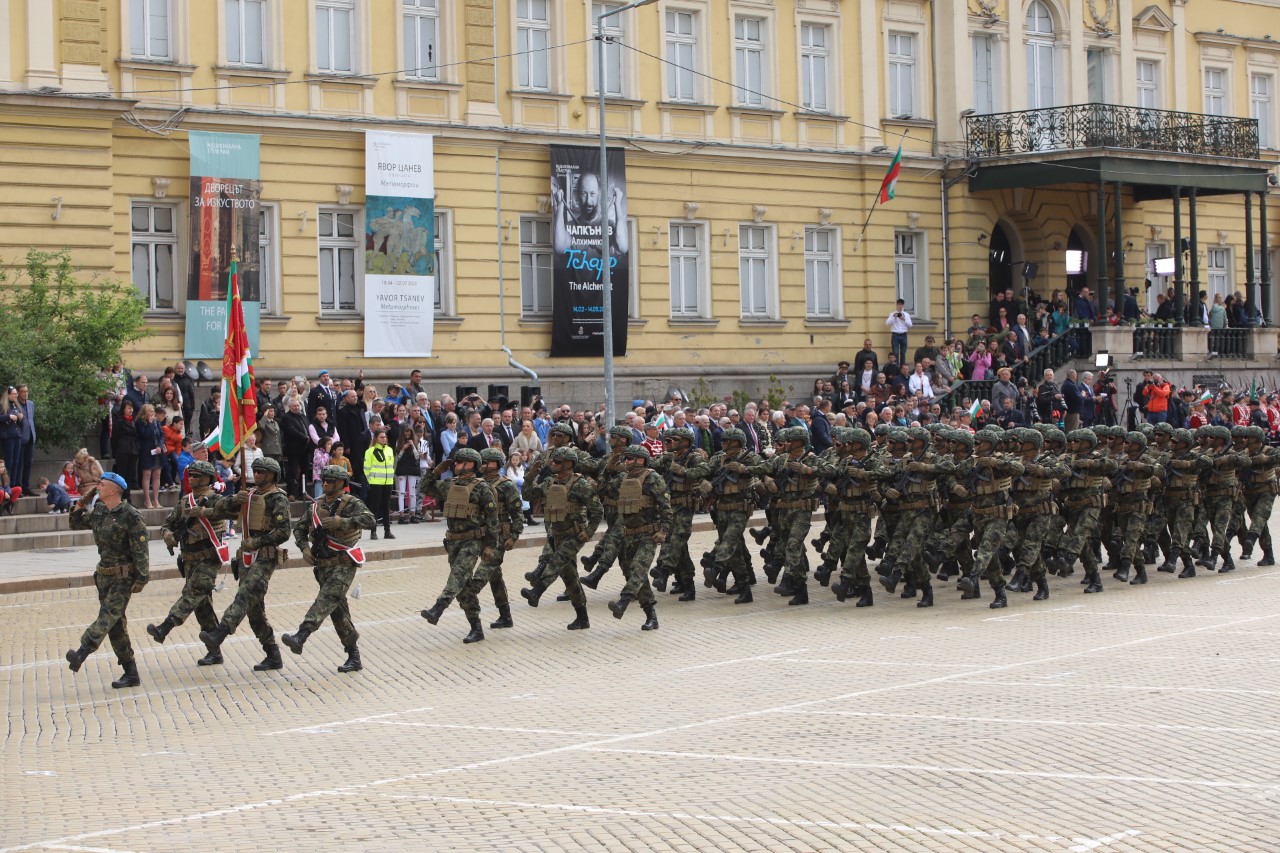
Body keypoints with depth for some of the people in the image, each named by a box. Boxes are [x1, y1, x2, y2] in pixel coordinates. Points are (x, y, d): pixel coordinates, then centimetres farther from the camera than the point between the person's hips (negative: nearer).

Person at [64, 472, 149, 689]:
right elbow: (76, 524, 24)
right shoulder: (98, 512, 9)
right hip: (105, 574, 8)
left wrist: (141, 579, -17)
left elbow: (141, 550, -15)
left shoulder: (130, 515, -13)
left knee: (109, 614, -22)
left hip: (124, 576, -8)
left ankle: (82, 653, -40)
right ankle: (131, 673, 12)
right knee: (115, 624, 7)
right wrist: (82, 503, 9)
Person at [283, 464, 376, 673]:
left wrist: (342, 522, -29)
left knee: (326, 600, -24)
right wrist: (305, 547, 3)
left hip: (343, 565, -7)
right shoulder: (317, 505, 11)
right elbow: (299, 528, 22)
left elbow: (371, 522, -25)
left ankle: (300, 638, -39)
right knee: (338, 610, 8)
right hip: (323, 566, 7)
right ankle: (354, 657, 15)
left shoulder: (351, 503, -7)